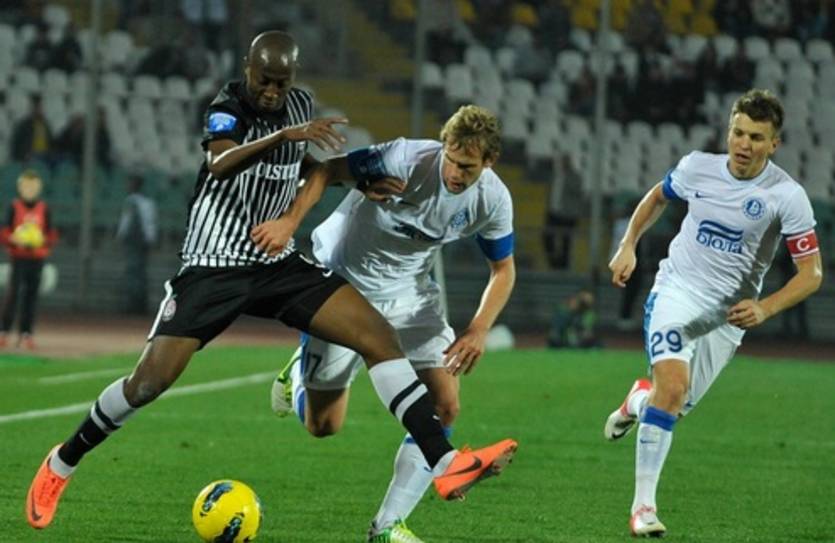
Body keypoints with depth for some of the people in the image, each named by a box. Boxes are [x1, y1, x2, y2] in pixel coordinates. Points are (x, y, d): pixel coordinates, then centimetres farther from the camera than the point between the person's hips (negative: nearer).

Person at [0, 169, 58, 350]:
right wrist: (15, 240, -19)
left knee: (31, 294, 1)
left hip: (37, 258, 2)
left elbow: (52, 235, 9)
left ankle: (26, 333, 4)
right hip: (18, 257, -2)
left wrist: (43, 241, -11)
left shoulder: (43, 208, 7)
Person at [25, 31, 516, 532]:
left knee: (379, 335, -13)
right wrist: (285, 134, -48)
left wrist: (290, 219, 3)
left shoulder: (301, 105, 4)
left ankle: (444, 462, -18)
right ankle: (63, 462, 13)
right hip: (214, 266, -5)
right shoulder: (227, 108, -14)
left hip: (277, 264, 5)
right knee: (150, 382, -13)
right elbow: (220, 165, -35)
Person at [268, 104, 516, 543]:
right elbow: (328, 171, -26)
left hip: (409, 293, 4)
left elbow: (503, 270, 1)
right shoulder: (406, 160, -30)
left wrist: (479, 330, -14)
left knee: (444, 405, -12)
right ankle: (299, 371, 39)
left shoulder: (493, 201, -14)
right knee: (323, 425, 1)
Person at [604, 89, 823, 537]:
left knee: (676, 407, 7)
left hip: (729, 313, 1)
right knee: (672, 386, -24)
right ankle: (643, 504, -17)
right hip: (677, 290, -1)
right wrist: (628, 246, 9)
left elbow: (811, 273, -12)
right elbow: (656, 198, 17)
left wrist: (765, 308, -26)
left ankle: (638, 400, 46)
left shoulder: (787, 196, -15)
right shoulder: (697, 168, -7)